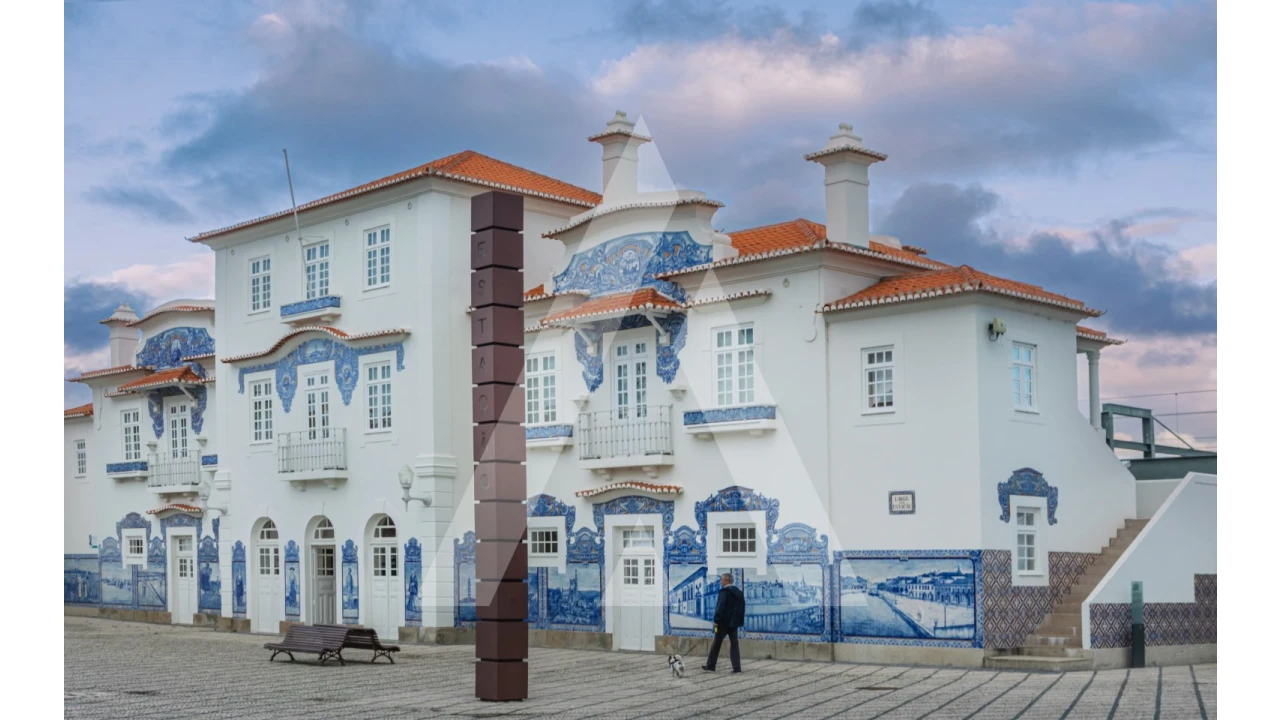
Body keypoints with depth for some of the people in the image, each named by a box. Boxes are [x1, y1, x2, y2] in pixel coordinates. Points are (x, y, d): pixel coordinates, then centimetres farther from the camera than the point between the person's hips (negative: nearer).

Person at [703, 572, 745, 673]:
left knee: (716, 644, 4)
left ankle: (710, 666, 12)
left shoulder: (724, 592, -13)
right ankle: (737, 668, -1)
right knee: (734, 645, 6)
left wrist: (716, 621, -16)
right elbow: (742, 608, 14)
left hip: (723, 623, -6)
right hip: (734, 623, 6)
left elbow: (720, 608, -19)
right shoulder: (739, 593, 11)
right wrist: (740, 621, 16)